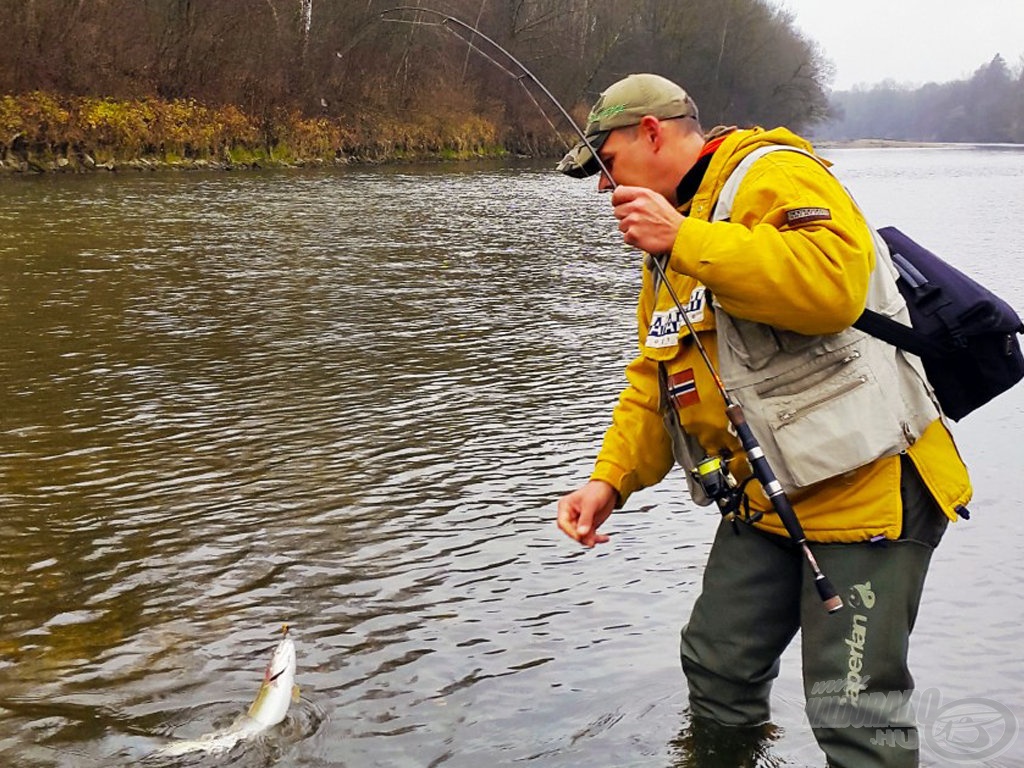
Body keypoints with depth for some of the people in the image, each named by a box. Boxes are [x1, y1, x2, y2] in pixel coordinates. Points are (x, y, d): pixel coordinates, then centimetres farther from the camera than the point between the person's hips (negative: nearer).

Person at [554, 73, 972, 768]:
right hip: (765, 500, 9)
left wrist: (684, 238, -27)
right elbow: (655, 380, 17)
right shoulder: (673, 245, 18)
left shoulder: (773, 173, -11)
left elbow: (835, 279, -31)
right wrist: (610, 480, 2)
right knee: (717, 669, 18)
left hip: (864, 487, -9)